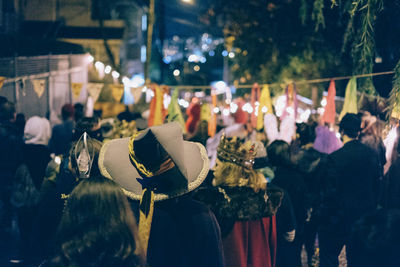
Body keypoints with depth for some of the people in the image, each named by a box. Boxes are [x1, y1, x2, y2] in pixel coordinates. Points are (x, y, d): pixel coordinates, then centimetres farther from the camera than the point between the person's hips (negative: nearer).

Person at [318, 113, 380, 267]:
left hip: (340, 216, -5)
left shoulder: (336, 157, -18)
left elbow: (330, 192, -15)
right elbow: (376, 186, 7)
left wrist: (324, 218, -5)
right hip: (365, 217, 5)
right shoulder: (372, 155, -1)